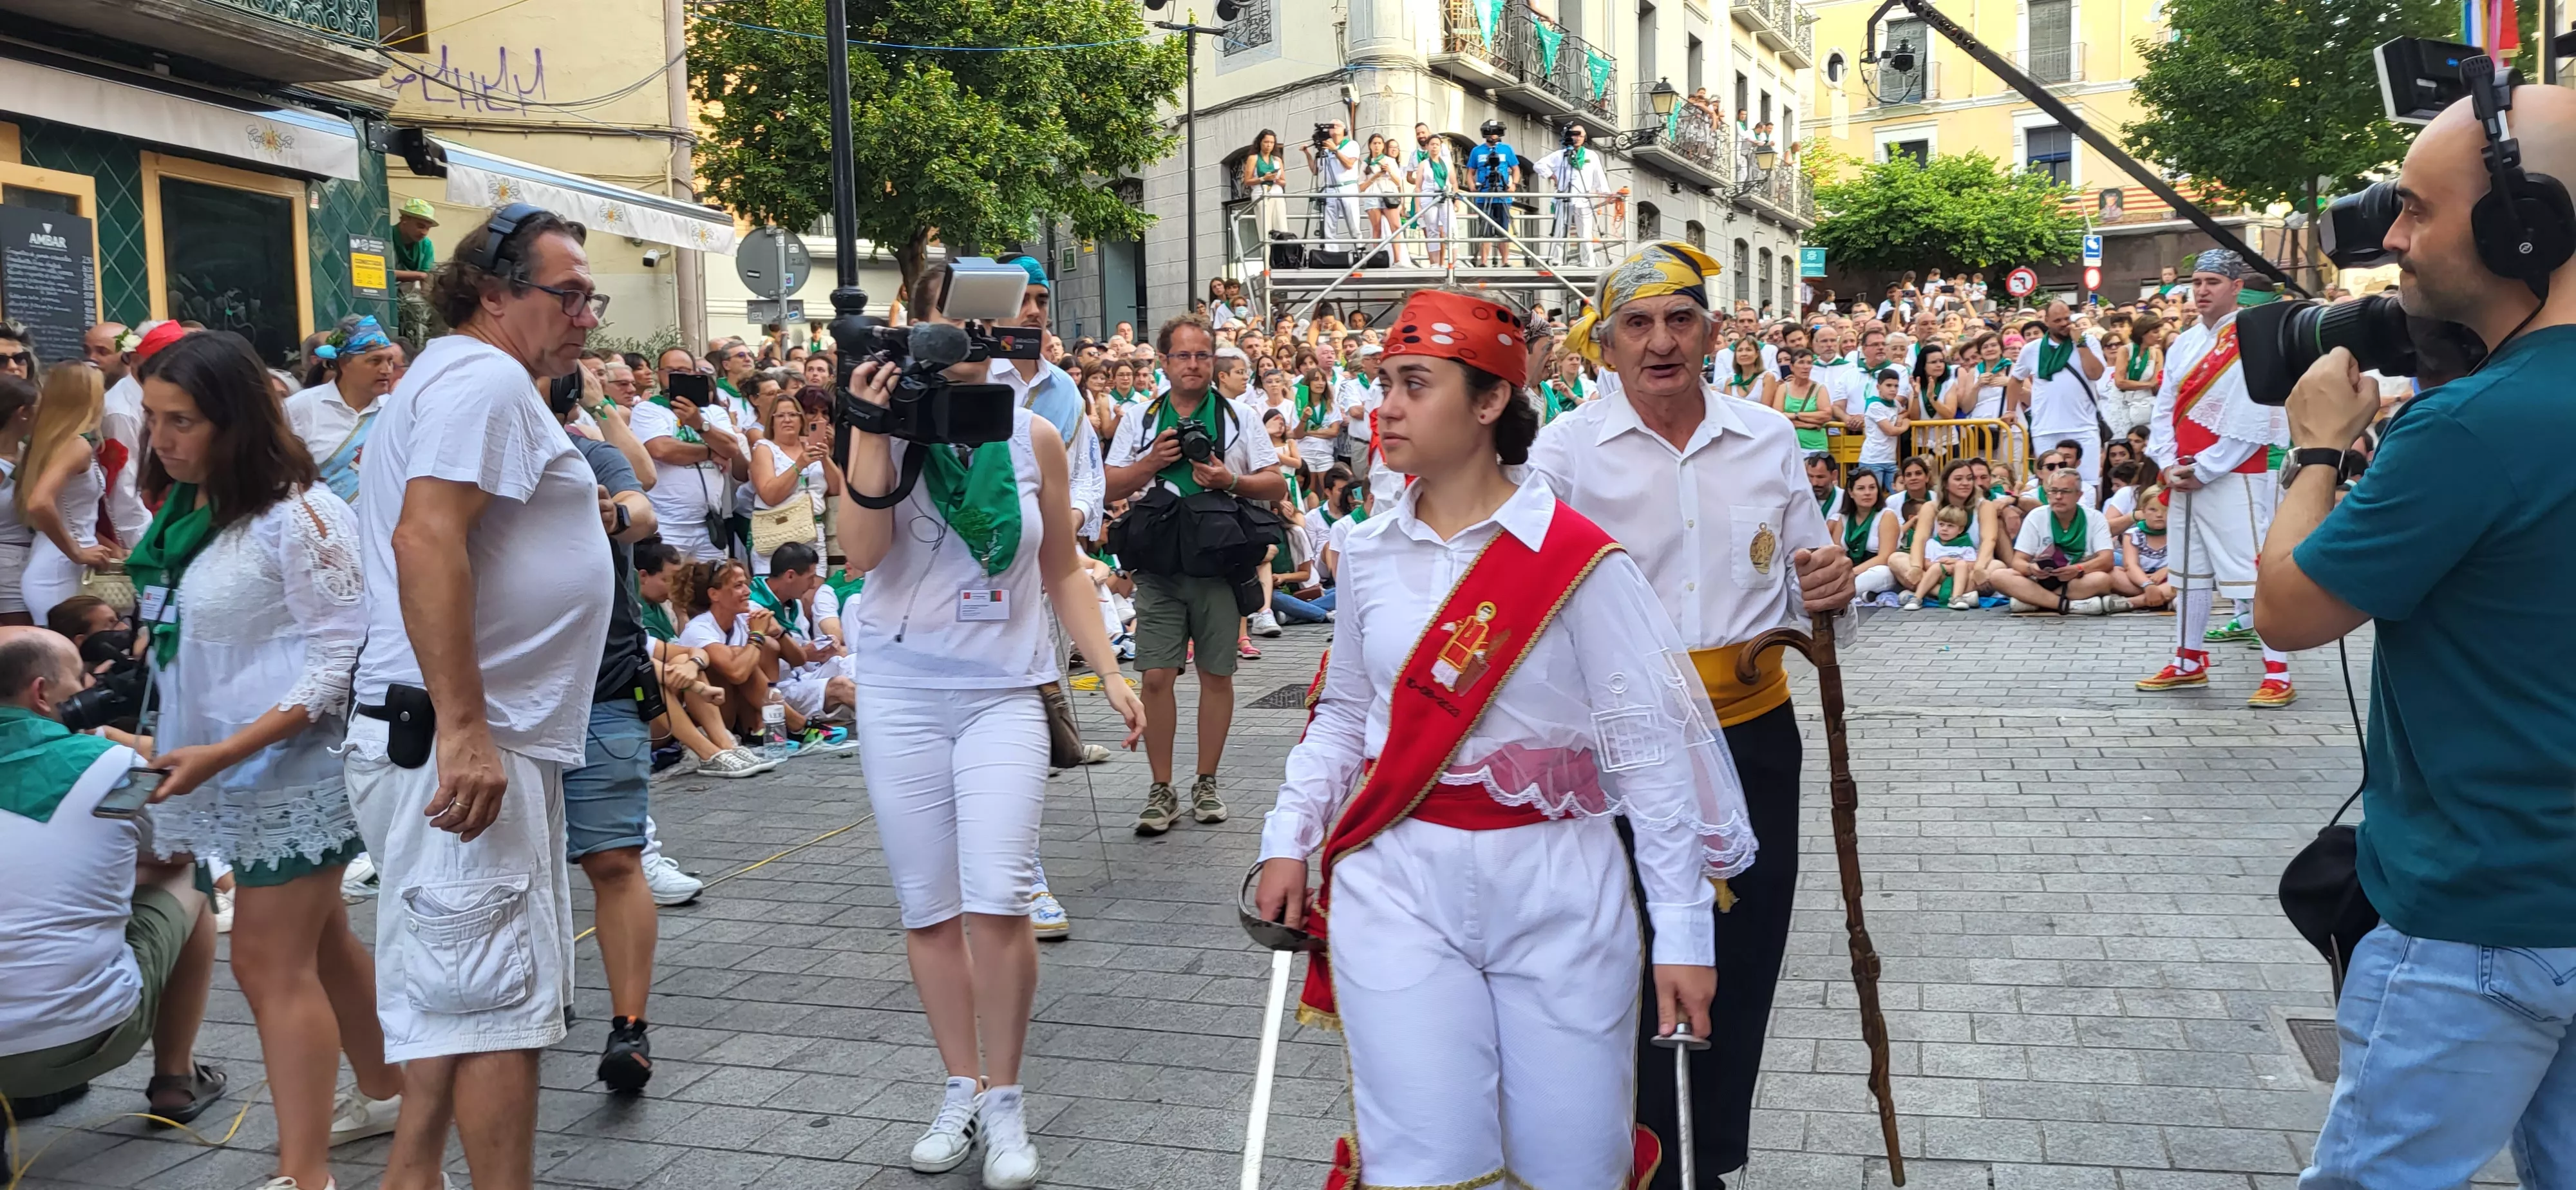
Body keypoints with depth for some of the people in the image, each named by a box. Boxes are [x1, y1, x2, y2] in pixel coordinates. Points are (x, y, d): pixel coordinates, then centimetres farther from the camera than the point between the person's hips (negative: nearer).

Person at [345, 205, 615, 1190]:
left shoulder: (454, 381, 22)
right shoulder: (488, 379, -11)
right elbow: (426, 541, -24)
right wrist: (463, 731, -27)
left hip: (479, 739, 11)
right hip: (465, 743, -11)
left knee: (456, 998, 14)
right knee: (501, 1004, -6)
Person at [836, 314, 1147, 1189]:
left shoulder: (1033, 438, 3)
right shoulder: (889, 428, -1)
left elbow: (1063, 570, 11)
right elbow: (862, 552, -14)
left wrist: (1110, 672, 3)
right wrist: (874, 432, -18)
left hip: (1003, 690, 0)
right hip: (900, 689, 1)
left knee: (997, 902, -11)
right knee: (928, 908, 5)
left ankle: (1004, 1101, 6)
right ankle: (961, 1091, 22)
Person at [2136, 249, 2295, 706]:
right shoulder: (2183, 345, 12)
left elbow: (2253, 421, -15)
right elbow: (2165, 409, 13)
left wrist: (2204, 469, -14)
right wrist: (2170, 464, -1)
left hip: (2233, 479, -8)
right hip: (2183, 478, 8)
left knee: (2253, 571, -10)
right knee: (2190, 571, 15)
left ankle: (2278, 675, -7)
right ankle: (2188, 663, 26)